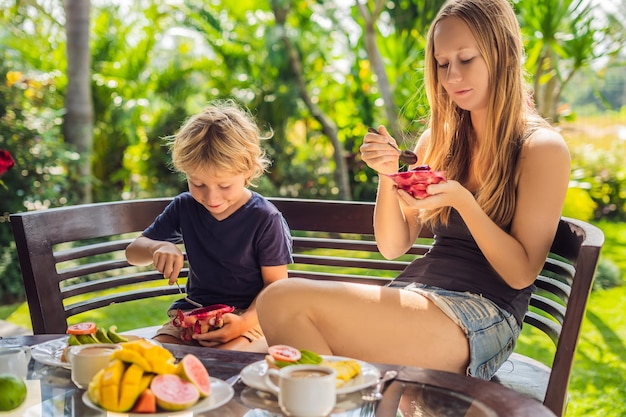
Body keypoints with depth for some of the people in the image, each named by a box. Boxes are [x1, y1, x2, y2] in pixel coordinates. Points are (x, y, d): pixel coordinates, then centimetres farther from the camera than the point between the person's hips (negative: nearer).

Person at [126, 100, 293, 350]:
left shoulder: (265, 219, -11)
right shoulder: (184, 208, 3)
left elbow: (275, 285, -8)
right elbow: (133, 252, 9)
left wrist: (245, 322, -26)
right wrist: (157, 248, -16)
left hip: (248, 314, -4)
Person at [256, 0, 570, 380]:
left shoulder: (543, 148, -2)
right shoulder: (439, 140, 14)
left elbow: (522, 273, -6)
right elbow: (393, 246, 12)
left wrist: (462, 199, -19)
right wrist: (388, 174, -5)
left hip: (482, 316, -5)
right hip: (418, 296, 6)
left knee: (284, 301, -24)